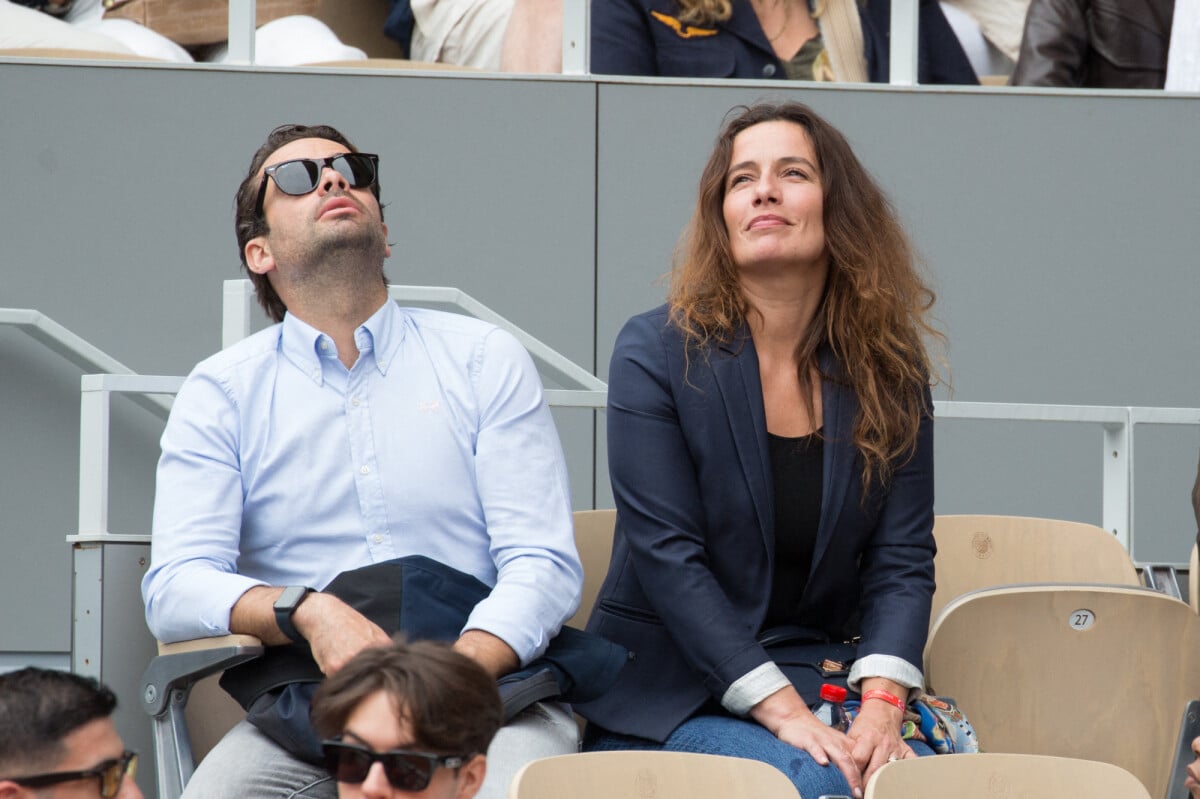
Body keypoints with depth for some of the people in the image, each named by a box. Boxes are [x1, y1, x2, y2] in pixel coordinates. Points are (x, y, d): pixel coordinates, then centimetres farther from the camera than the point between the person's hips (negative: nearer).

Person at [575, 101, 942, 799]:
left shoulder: (891, 371, 6)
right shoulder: (657, 351, -5)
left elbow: (902, 560, 1)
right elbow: (666, 556, -13)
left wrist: (881, 705, -18)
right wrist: (782, 712, -22)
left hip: (819, 675, 3)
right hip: (665, 694, -3)